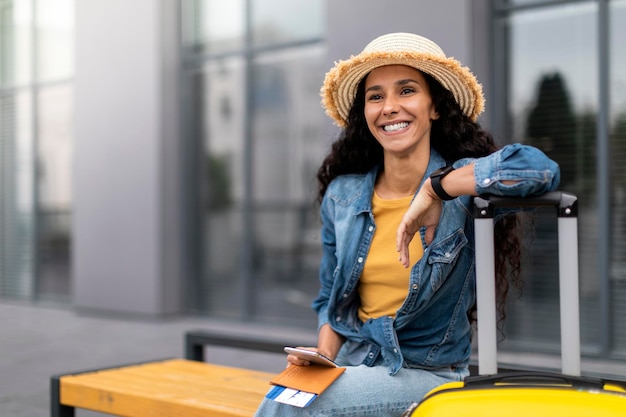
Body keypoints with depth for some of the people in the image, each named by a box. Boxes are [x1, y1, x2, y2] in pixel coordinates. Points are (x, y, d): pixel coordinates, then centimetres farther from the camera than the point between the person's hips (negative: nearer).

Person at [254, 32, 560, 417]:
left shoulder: (462, 187, -10)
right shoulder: (341, 196, 4)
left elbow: (543, 170, -32)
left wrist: (434, 187, -27)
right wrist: (324, 354, -4)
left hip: (428, 375, -4)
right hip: (350, 364, 4)